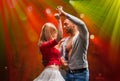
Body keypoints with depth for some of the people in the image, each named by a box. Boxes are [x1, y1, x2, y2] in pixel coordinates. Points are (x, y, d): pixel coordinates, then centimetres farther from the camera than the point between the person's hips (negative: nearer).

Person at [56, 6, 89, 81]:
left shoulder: (81, 36, -7)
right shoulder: (64, 41, 13)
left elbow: (81, 24, -28)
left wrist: (64, 14, -24)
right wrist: (62, 60, -5)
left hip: (80, 74, -7)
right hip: (68, 73, 7)